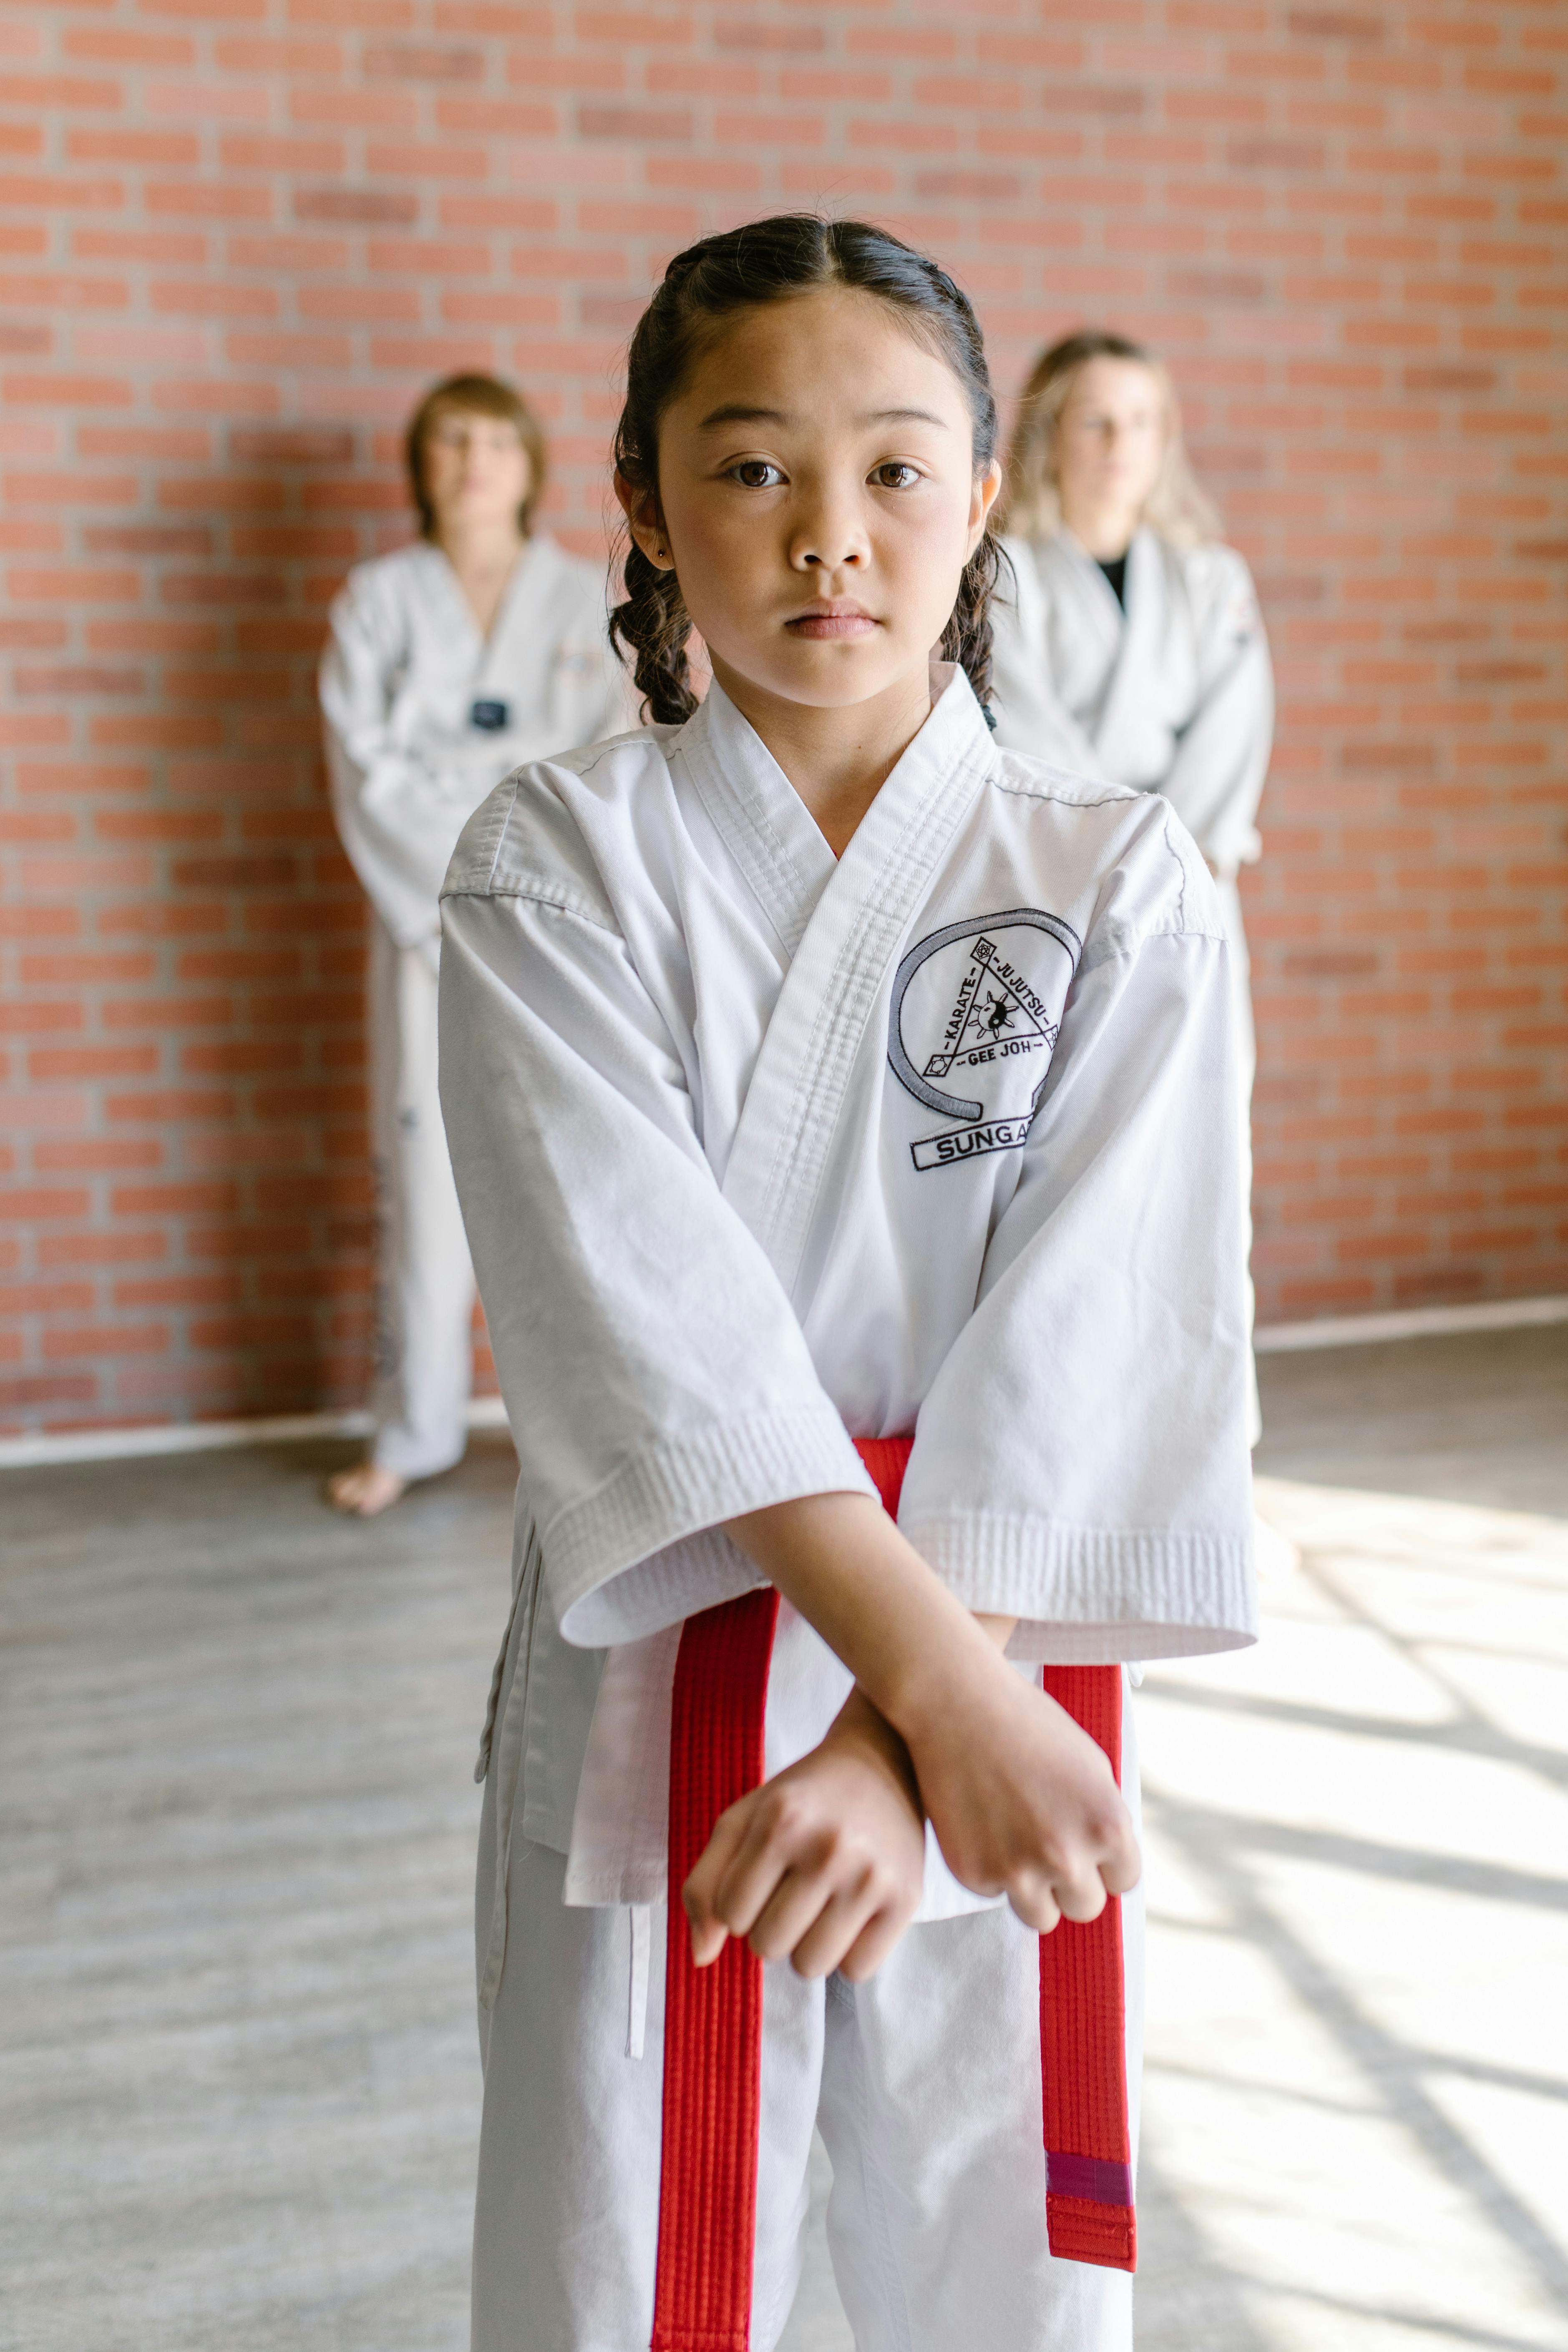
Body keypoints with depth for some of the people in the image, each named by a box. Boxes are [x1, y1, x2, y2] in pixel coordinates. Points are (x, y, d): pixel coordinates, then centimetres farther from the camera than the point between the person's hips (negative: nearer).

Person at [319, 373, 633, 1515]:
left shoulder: (588, 602, 8)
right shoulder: (377, 600, 8)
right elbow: (368, 777, -1)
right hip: (426, 925, 0)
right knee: (425, 1173, 2)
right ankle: (415, 1431, 15)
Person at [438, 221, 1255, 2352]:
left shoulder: (1121, 883, -3)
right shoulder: (555, 865, -4)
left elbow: (1101, 1328, -13)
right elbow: (643, 1292, -16)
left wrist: (915, 1727, -23)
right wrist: (933, 1669, -24)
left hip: (1008, 1682, 1)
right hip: (649, 1684, 0)